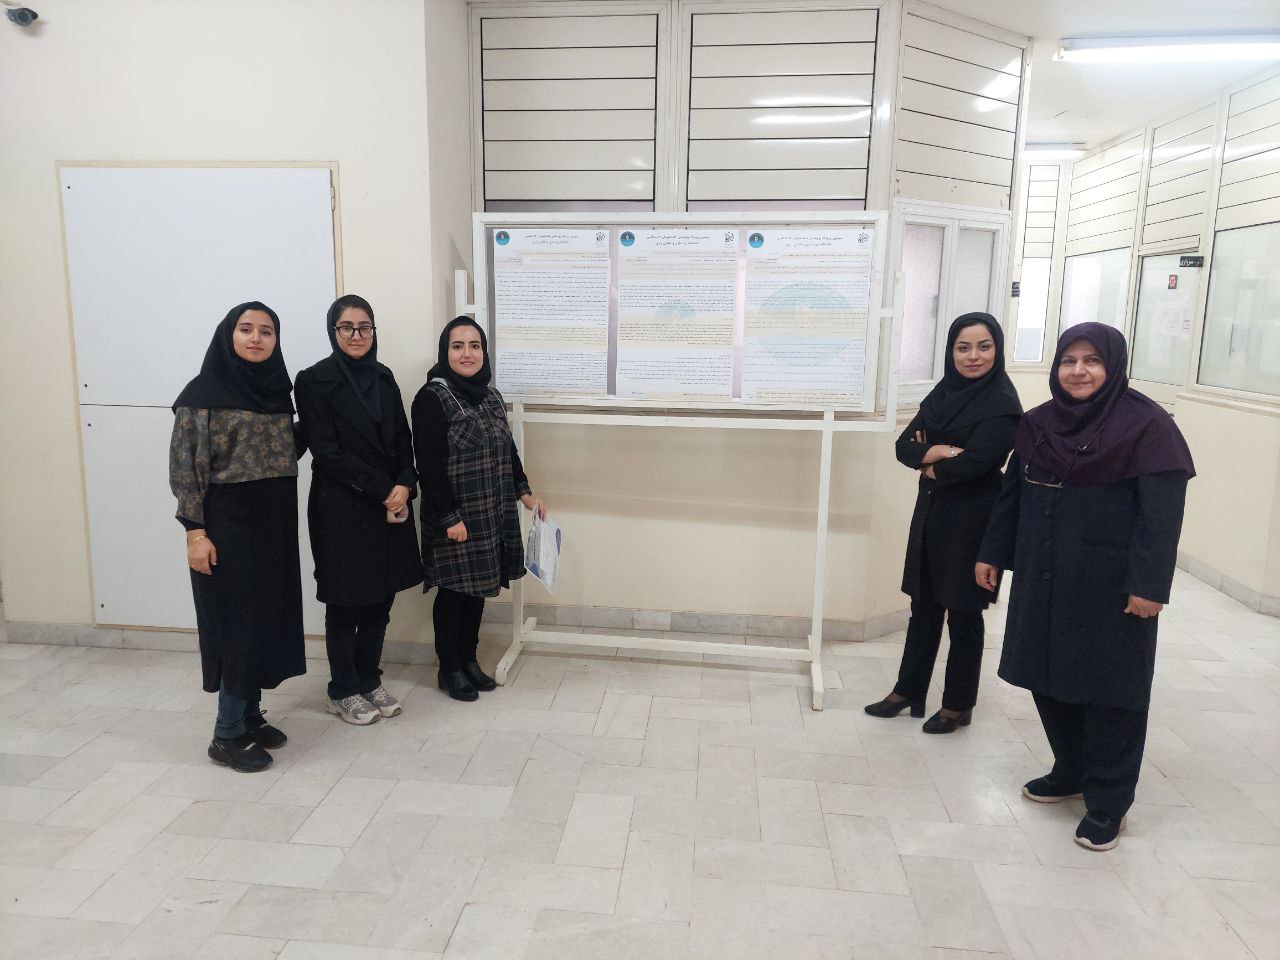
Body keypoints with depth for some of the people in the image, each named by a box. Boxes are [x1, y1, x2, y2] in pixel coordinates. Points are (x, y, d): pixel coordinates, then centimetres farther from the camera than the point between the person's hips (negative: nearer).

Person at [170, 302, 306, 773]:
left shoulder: (277, 390, 9)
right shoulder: (204, 392, -8)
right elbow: (184, 465, -11)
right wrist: (195, 530, -16)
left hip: (275, 523, 6)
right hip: (228, 522, -6)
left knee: (267, 616, 11)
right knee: (238, 619, -3)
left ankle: (250, 715, 25)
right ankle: (228, 734, 9)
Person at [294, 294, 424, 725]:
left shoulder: (383, 378, 11)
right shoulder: (315, 381, -7)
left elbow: (402, 440, 10)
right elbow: (326, 451, -13)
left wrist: (404, 485, -8)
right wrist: (383, 489, -15)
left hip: (390, 507, 5)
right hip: (341, 510, -5)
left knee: (380, 599, 11)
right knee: (345, 604, 5)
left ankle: (369, 681, 27)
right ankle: (343, 691, 21)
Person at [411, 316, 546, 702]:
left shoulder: (491, 396, 11)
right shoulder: (432, 398, -12)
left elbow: (507, 452, 19)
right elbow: (430, 466, -16)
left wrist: (525, 493, 14)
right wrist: (450, 518, -19)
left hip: (493, 514, 7)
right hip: (454, 517, -7)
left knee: (478, 589, 14)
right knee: (453, 591, 4)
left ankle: (469, 660, 29)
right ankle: (449, 669, 20)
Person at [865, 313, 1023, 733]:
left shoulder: (1002, 403, -13)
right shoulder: (942, 393, 7)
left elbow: (972, 464, -23)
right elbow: (905, 446, 0)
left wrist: (930, 465, -6)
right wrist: (940, 452, -19)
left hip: (972, 520, -6)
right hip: (930, 513, 6)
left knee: (963, 614, 6)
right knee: (924, 606, 14)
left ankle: (959, 706, 21)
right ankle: (908, 691, 26)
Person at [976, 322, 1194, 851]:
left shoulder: (1147, 424, -10)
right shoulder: (1037, 423, 6)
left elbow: (1162, 511, -14)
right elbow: (1011, 493, 12)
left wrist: (1149, 584, -18)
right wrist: (992, 553, 11)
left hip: (1109, 584, -5)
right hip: (1043, 577, 6)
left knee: (1110, 686, 3)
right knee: (1047, 675, 13)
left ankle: (1108, 801, 17)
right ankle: (1070, 771, 32)